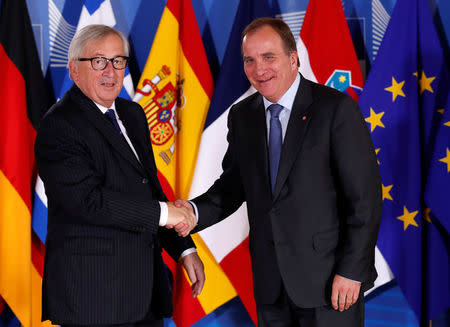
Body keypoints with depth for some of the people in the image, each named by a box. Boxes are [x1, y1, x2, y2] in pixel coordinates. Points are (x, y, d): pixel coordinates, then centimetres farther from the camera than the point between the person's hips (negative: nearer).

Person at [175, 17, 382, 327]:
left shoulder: (336, 109, -10)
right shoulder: (242, 116, 8)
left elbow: (365, 195, -11)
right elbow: (233, 184, 13)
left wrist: (352, 271, -14)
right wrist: (196, 211, -8)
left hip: (328, 280, -5)